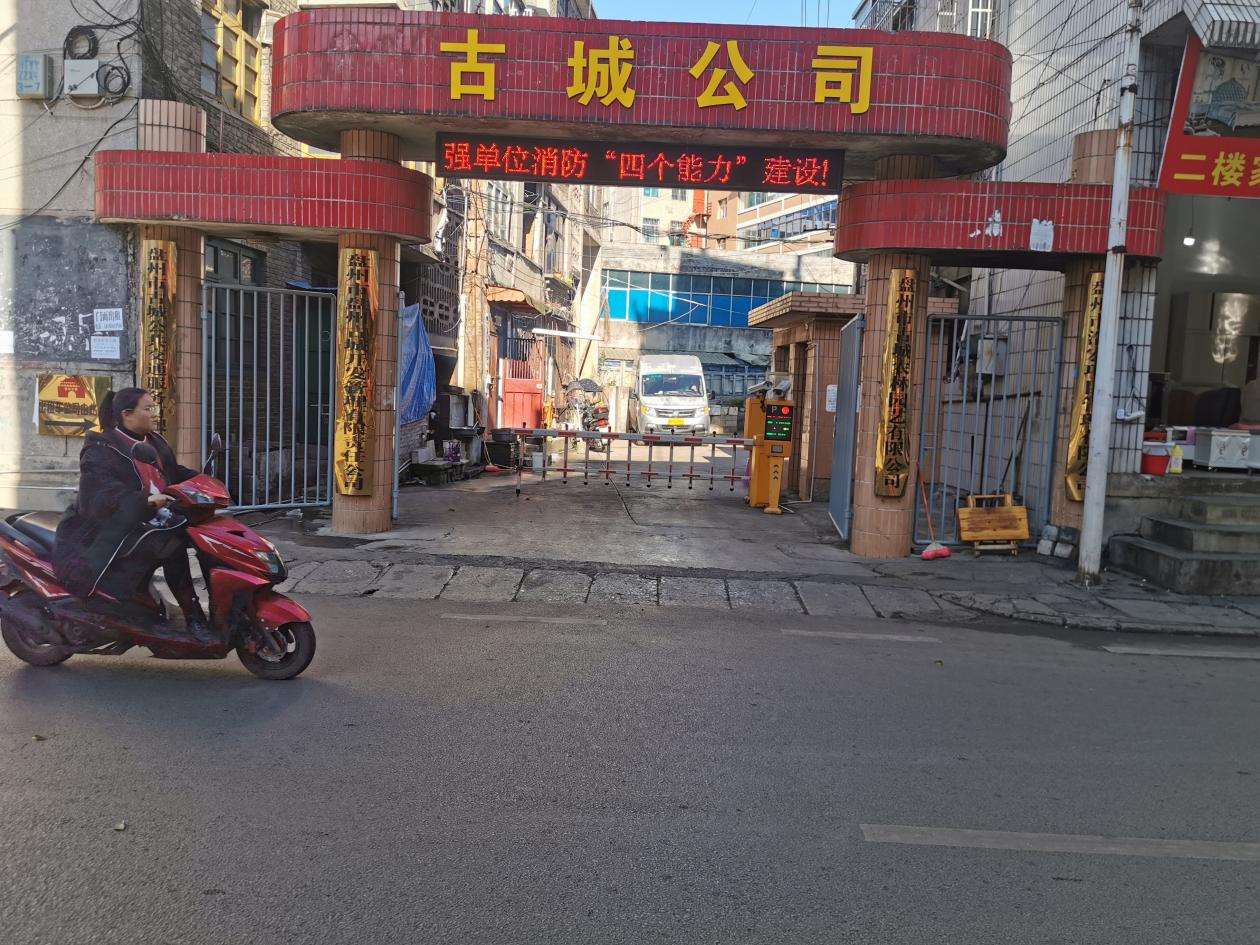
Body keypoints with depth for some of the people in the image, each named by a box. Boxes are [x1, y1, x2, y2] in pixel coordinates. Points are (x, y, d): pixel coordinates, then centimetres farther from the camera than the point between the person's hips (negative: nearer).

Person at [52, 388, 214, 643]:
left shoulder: (154, 442, 11)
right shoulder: (100, 451, -14)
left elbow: (174, 472, 24)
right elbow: (97, 499, -27)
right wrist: (145, 500, -42)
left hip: (145, 522, 9)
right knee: (171, 545, -29)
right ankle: (192, 617, -22)